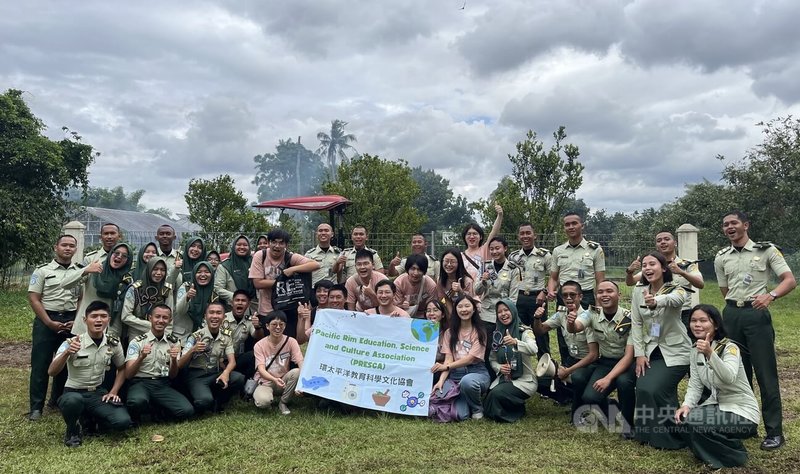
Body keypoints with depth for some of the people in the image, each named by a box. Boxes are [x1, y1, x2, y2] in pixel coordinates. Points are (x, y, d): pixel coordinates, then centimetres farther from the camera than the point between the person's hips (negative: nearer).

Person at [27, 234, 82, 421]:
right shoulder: (43, 270, 0)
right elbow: (33, 299, -5)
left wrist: (77, 321, -6)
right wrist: (49, 322, -12)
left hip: (71, 321, 3)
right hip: (46, 320, -2)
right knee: (40, 363, 0)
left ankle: (58, 400, 24)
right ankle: (36, 407, 8)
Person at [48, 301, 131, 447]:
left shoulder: (113, 344, -3)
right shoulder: (72, 343, -12)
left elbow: (122, 368, 13)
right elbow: (52, 372, -21)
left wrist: (113, 392, 0)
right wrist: (67, 353, -39)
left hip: (98, 393, 3)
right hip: (73, 392, -3)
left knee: (122, 421, -21)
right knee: (74, 401, -40)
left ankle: (91, 419, 12)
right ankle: (73, 431, -6)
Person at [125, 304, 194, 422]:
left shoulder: (174, 342, 10)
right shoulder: (137, 342, 1)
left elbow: (172, 376, 8)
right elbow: (128, 375, -8)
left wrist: (174, 360, -13)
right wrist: (141, 357, -26)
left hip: (163, 385, 3)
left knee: (187, 410, -25)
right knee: (137, 401, -40)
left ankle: (153, 409, 3)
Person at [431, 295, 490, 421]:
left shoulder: (479, 332, 2)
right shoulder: (450, 332, 10)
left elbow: (471, 358, -8)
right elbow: (448, 359, 1)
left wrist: (446, 366, -18)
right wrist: (441, 380, -16)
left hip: (476, 372, -1)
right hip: (455, 375, 1)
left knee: (467, 381, -39)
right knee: (460, 415, -23)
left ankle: (477, 408, -7)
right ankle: (466, 403, 13)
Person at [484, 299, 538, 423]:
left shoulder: (524, 331, -9)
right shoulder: (496, 334, 6)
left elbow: (534, 350, -29)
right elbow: (492, 359, 11)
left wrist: (515, 342, -47)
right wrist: (499, 367, -12)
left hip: (524, 379, -5)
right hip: (504, 378, 5)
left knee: (497, 393, -29)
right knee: (488, 402, -18)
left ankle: (517, 410, 2)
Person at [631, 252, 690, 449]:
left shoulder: (676, 290, -14)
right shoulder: (638, 291, -1)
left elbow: (671, 300, -40)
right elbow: (636, 324, 0)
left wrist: (656, 301, -63)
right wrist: (639, 353, -8)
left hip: (675, 352, -4)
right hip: (650, 351, 4)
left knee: (656, 390, -18)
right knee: (642, 389, -11)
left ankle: (670, 436, 6)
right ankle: (648, 433, 14)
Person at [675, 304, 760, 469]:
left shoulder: (730, 348, -18)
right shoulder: (695, 353, 3)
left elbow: (729, 378, -37)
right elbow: (695, 385, 1)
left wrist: (710, 354, -52)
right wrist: (686, 405, -18)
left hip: (742, 411, -6)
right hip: (717, 405, 7)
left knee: (695, 423, -26)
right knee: (683, 419, -17)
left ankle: (734, 455, 2)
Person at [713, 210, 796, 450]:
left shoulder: (766, 250, -2)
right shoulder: (721, 258, 9)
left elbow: (790, 280, -8)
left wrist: (770, 295, -24)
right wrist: (735, 307, 6)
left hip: (757, 314, -4)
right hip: (732, 315, 4)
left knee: (766, 372, -3)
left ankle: (774, 431, 5)